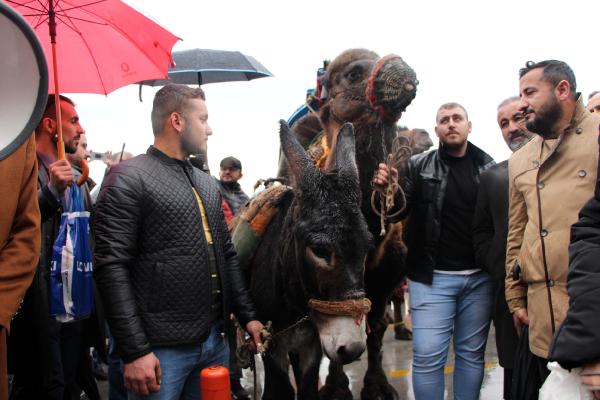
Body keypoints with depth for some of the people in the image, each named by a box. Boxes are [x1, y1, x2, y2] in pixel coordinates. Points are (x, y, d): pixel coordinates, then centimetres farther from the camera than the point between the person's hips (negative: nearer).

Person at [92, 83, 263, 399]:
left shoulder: (208, 184, 15)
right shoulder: (128, 178, -8)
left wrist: (247, 315, 12)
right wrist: (135, 351, -18)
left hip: (215, 341, 7)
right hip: (161, 350, -7)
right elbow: (112, 267, -15)